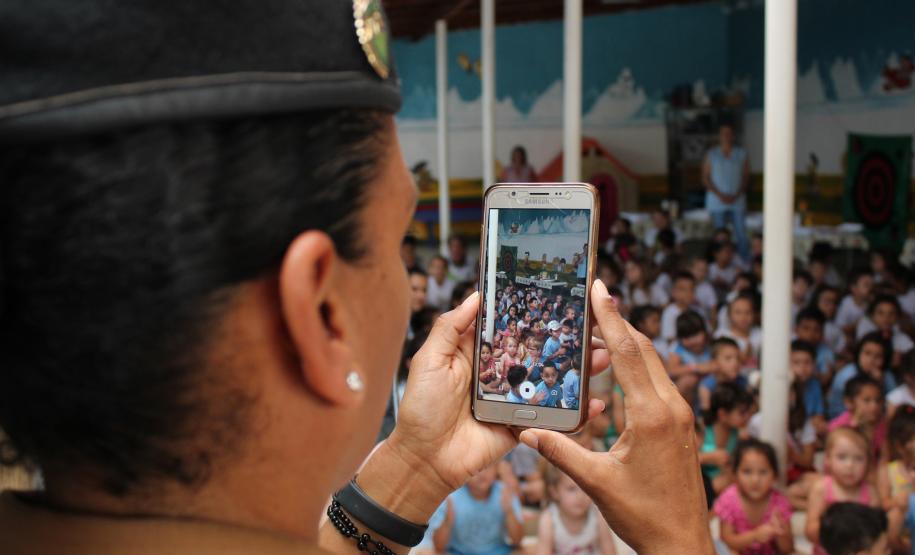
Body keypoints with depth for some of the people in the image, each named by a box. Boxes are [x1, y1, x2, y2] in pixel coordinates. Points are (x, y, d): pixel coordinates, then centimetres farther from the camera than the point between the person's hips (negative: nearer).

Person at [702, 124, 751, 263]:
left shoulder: (742, 154, 7)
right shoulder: (711, 155, 6)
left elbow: (746, 178, 5)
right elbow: (705, 178, 3)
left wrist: (736, 195, -10)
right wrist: (720, 195, -9)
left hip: (737, 201, 0)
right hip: (717, 202, 0)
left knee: (742, 235, -5)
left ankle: (746, 263, 0)